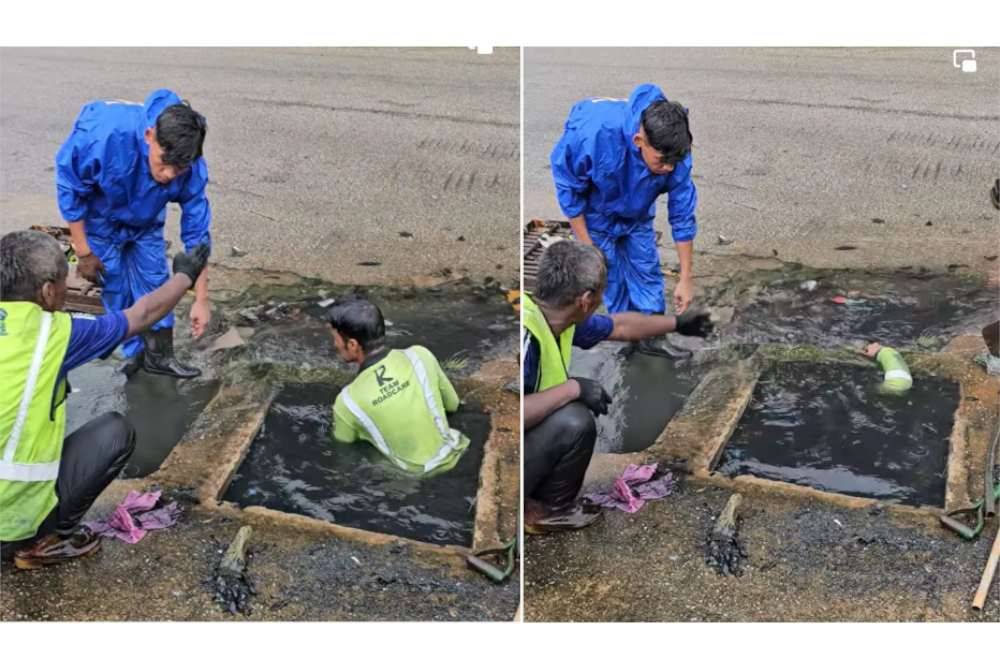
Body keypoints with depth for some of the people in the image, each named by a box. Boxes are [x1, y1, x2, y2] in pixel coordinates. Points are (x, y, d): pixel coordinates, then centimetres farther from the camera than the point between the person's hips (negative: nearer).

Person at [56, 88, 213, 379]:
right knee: (118, 288, 1)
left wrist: (201, 298, -21)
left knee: (155, 282, 4)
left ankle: (159, 355, 19)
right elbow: (68, 184, -25)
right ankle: (136, 354, 19)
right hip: (100, 219, -2)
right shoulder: (105, 134, -43)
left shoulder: (191, 169, -33)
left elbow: (196, 233, -22)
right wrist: (83, 250, -18)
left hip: (145, 222, 3)